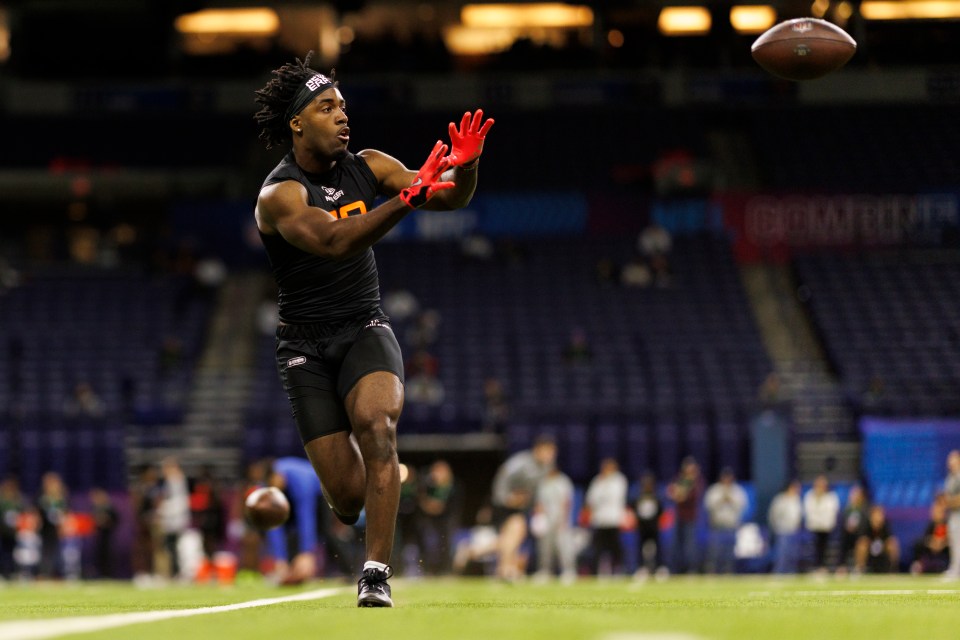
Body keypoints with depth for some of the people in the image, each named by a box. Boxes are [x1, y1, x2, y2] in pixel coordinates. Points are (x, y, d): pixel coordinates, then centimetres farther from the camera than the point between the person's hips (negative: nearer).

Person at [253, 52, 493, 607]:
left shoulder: (367, 167, 2)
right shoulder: (279, 195, -14)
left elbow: (451, 197, -3)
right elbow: (332, 242, -33)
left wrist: (464, 167, -27)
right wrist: (408, 199, -43)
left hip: (366, 331, 2)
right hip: (307, 347, -2)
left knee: (375, 423, -31)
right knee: (348, 496, -6)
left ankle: (377, 575, -30)